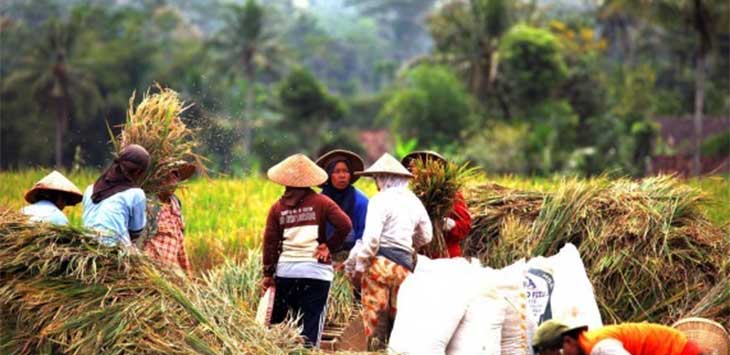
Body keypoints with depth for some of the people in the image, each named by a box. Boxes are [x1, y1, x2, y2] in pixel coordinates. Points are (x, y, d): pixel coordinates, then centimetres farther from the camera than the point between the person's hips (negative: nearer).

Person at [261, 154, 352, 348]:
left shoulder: (277, 208, 6)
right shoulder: (320, 202, 0)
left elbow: (270, 241, 5)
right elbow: (345, 225, -12)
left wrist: (268, 274, 10)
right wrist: (329, 246, 1)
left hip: (286, 270, 2)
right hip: (316, 271, -2)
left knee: (277, 319, 13)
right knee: (311, 324, 0)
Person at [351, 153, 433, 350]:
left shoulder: (381, 200, -7)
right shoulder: (414, 201, 13)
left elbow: (371, 238, -15)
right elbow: (425, 237, 22)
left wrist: (359, 268, -9)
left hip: (380, 262, -6)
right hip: (405, 265, 6)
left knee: (375, 322, -3)